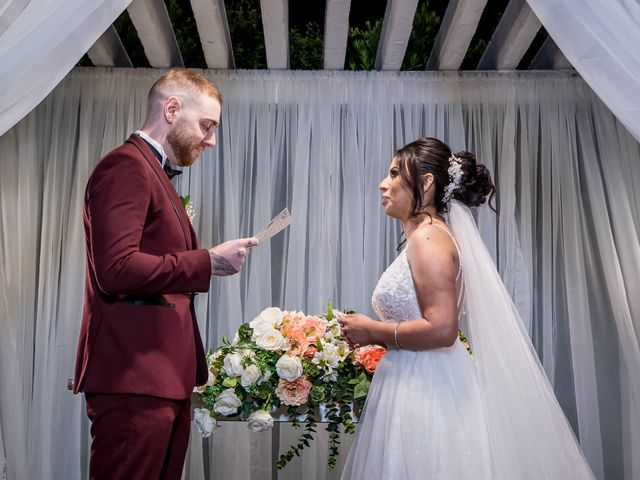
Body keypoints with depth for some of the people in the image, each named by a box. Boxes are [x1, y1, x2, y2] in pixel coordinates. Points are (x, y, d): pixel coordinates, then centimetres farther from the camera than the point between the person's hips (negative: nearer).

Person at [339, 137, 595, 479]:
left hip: (428, 392, -9)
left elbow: (441, 330, -24)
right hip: (413, 384, 9)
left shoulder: (428, 237, -15)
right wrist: (372, 335, 12)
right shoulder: (422, 239, 13)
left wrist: (372, 330, -13)